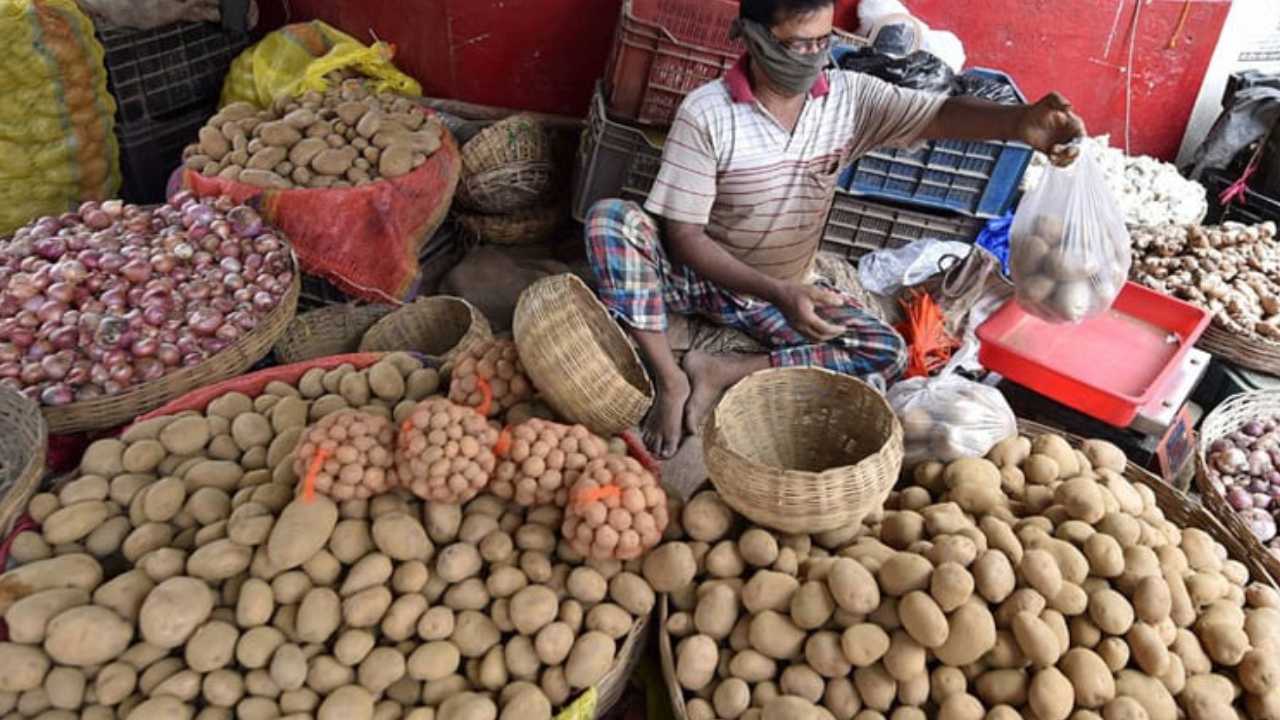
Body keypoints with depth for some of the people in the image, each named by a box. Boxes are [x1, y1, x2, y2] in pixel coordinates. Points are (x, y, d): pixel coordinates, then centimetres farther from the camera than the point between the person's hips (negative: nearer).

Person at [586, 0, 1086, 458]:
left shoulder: (851, 97, -8)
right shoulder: (705, 114, -19)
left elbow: (941, 114, -21)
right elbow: (684, 236, -21)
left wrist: (1020, 121, -45)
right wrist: (780, 294, -32)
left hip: (784, 292, 3)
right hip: (698, 274, -3)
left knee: (887, 352, -16)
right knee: (610, 218, -29)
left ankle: (722, 373, -16)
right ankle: (670, 380, -24)